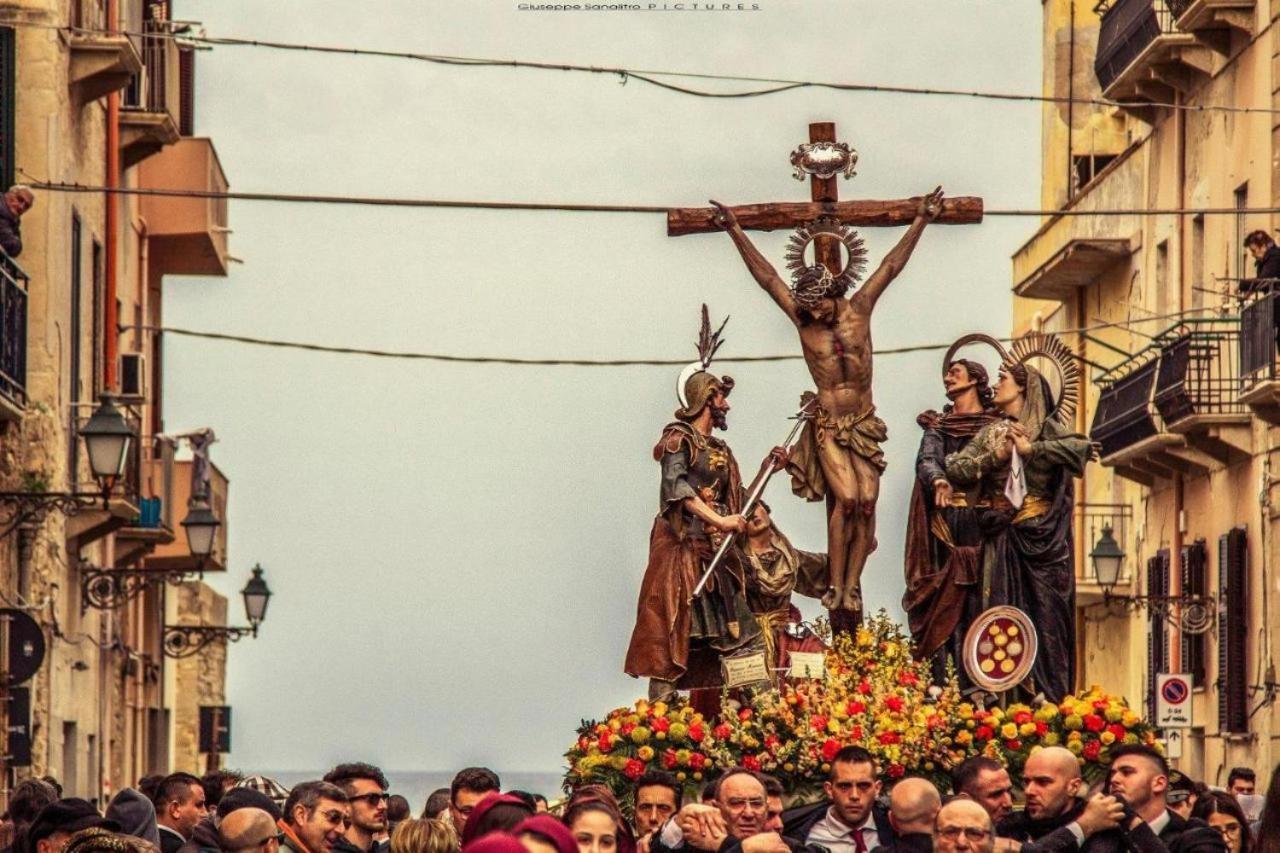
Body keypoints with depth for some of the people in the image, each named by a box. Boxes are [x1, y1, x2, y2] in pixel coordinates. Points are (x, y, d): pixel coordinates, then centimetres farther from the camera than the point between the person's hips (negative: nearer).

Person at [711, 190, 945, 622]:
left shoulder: (859, 309, 4)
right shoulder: (802, 319, 1)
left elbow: (892, 266, 6)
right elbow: (766, 275, 0)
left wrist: (921, 221, 5)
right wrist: (735, 232, -2)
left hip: (864, 424, 2)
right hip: (828, 426, -2)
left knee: (867, 502, -9)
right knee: (846, 497, -18)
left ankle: (851, 586, -6)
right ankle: (835, 586, -12)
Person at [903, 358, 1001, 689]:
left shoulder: (996, 423, 12)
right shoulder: (939, 424, 17)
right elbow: (926, 460, -1)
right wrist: (939, 481, -24)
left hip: (982, 522, -2)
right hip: (945, 521, 2)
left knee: (976, 601, -8)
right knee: (943, 601, -6)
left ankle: (973, 688, -10)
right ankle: (940, 686, -10)